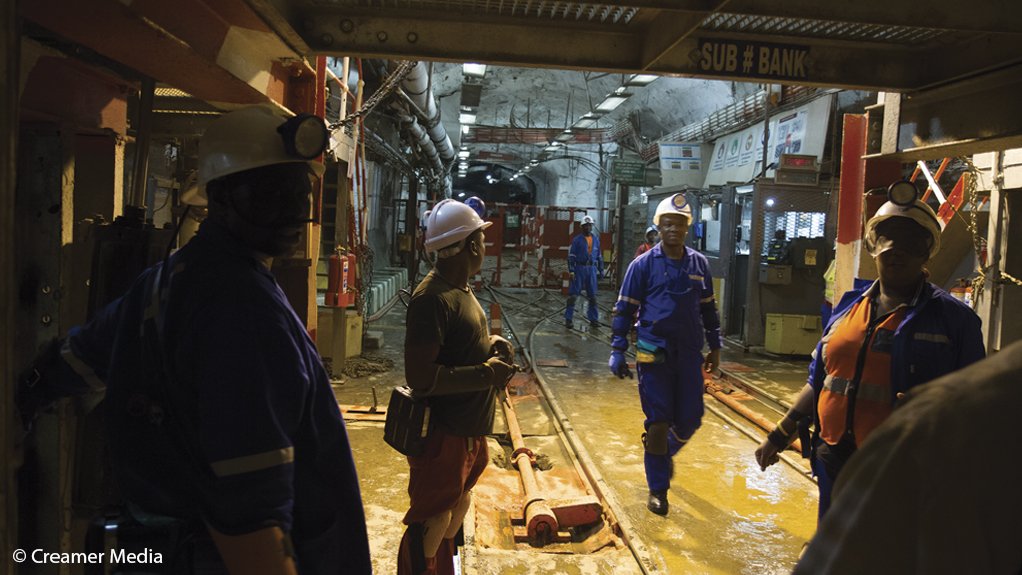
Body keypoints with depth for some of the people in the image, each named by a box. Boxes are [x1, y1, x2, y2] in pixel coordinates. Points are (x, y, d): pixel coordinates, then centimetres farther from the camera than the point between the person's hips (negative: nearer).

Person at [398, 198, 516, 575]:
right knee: (431, 525, 3)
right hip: (444, 432, -11)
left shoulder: (460, 287, 8)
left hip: (469, 428, 11)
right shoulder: (433, 298, -24)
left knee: (457, 504, 27)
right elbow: (419, 377, -28)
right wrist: (485, 374, -25)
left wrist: (493, 344, 1)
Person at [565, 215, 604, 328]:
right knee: (573, 295, -3)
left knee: (592, 296, 8)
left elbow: (599, 256, 18)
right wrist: (571, 271, -13)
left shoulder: (596, 239, 12)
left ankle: (593, 319, 16)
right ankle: (568, 319, 1)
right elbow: (571, 256, -5)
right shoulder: (577, 240, -2)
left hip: (592, 269, 4)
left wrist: (601, 270, 15)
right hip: (579, 268, -4)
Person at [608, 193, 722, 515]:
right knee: (658, 423, 1)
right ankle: (657, 489, 16)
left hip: (690, 354, 4)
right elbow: (624, 309, -2)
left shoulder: (699, 263, 6)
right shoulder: (644, 265, -5)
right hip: (654, 354, -3)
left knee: (690, 420, 8)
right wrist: (618, 351, -6)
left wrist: (714, 346, 16)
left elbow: (708, 307, 16)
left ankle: (666, 453, 41)